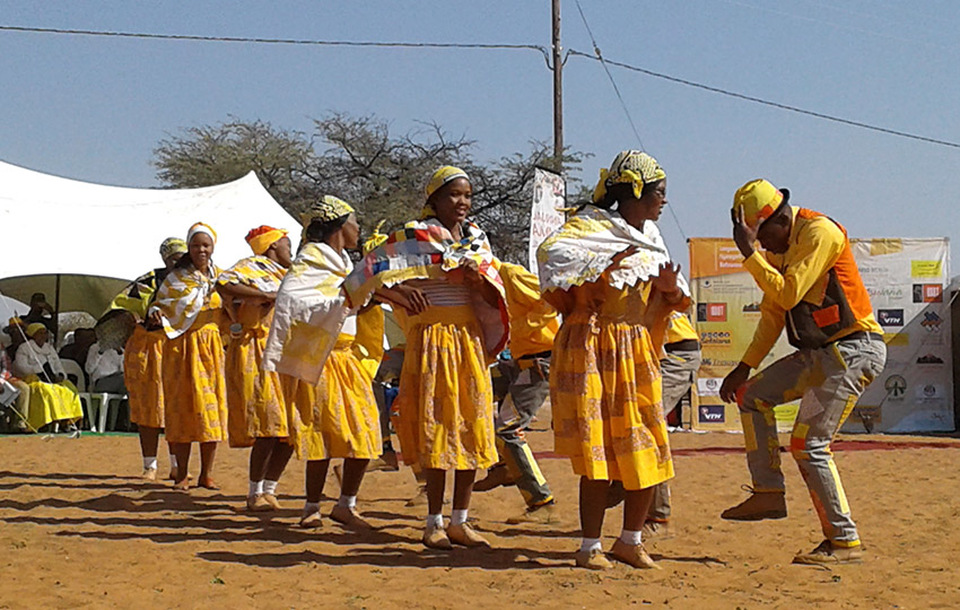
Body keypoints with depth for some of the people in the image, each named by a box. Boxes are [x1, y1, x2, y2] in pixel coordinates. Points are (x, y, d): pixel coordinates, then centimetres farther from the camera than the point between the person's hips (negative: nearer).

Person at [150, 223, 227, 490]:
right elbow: (161, 305, 4)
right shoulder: (176, 278, 4)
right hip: (182, 347, -2)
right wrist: (157, 315, -17)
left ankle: (207, 474, 7)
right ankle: (182, 474, 2)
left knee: (212, 408, 0)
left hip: (212, 347, 2)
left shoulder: (220, 277, 12)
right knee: (183, 406, -3)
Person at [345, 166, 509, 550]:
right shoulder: (411, 238, -2)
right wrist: (396, 294, -19)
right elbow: (365, 276, -5)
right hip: (431, 341, -5)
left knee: (472, 428, 5)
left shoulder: (477, 239, 12)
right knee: (436, 429, -3)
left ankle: (460, 522, 14)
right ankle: (434, 524, 7)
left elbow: (496, 299, 8)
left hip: (471, 342, 5)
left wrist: (479, 279, -11)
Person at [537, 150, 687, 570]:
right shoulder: (591, 227, -8)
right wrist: (607, 262, -26)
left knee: (647, 452, 6)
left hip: (638, 354, 7)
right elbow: (551, 252, -28)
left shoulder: (649, 236, 16)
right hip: (593, 350, -7)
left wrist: (671, 287, -3)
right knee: (598, 453, -6)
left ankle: (631, 540, 20)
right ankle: (590, 547, 5)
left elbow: (667, 302, 19)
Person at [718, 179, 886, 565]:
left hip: (855, 349, -10)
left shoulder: (819, 232, -16)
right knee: (752, 395, 9)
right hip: (818, 353, 10)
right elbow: (772, 314, 18)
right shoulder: (778, 247, 12)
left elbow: (787, 295, -24)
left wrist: (749, 252, -21)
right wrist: (744, 368, 15)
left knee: (808, 443, -13)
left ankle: (845, 542, -5)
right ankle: (769, 493, 9)